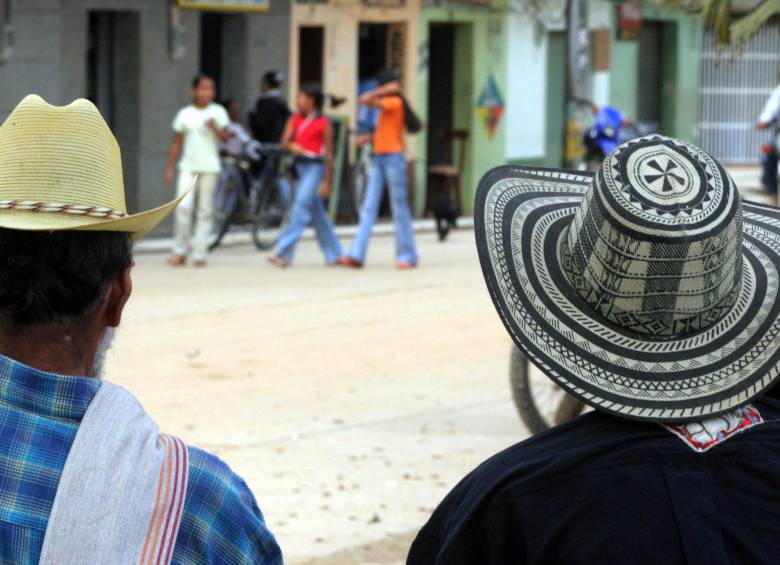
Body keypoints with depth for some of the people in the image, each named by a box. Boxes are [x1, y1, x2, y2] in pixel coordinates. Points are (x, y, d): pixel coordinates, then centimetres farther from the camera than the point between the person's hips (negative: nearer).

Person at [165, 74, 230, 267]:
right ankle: (180, 251, -1)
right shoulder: (185, 114, 8)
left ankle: (200, 253, 6)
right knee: (184, 206, -11)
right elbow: (176, 143, 13)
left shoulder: (218, 112, 4)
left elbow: (225, 138, -3)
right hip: (188, 166, 1)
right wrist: (169, 168, 10)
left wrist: (215, 127, -23)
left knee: (205, 210, 2)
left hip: (209, 167, 0)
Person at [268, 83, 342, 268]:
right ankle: (334, 254, 19)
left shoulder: (323, 123, -5)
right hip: (300, 165, 7)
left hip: (315, 167, -7)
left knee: (301, 208, -13)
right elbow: (285, 141, 3)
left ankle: (283, 253, -18)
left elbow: (329, 154, -4)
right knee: (317, 213, 10)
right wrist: (292, 146, -21)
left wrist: (327, 181, -6)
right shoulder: (295, 120, 11)